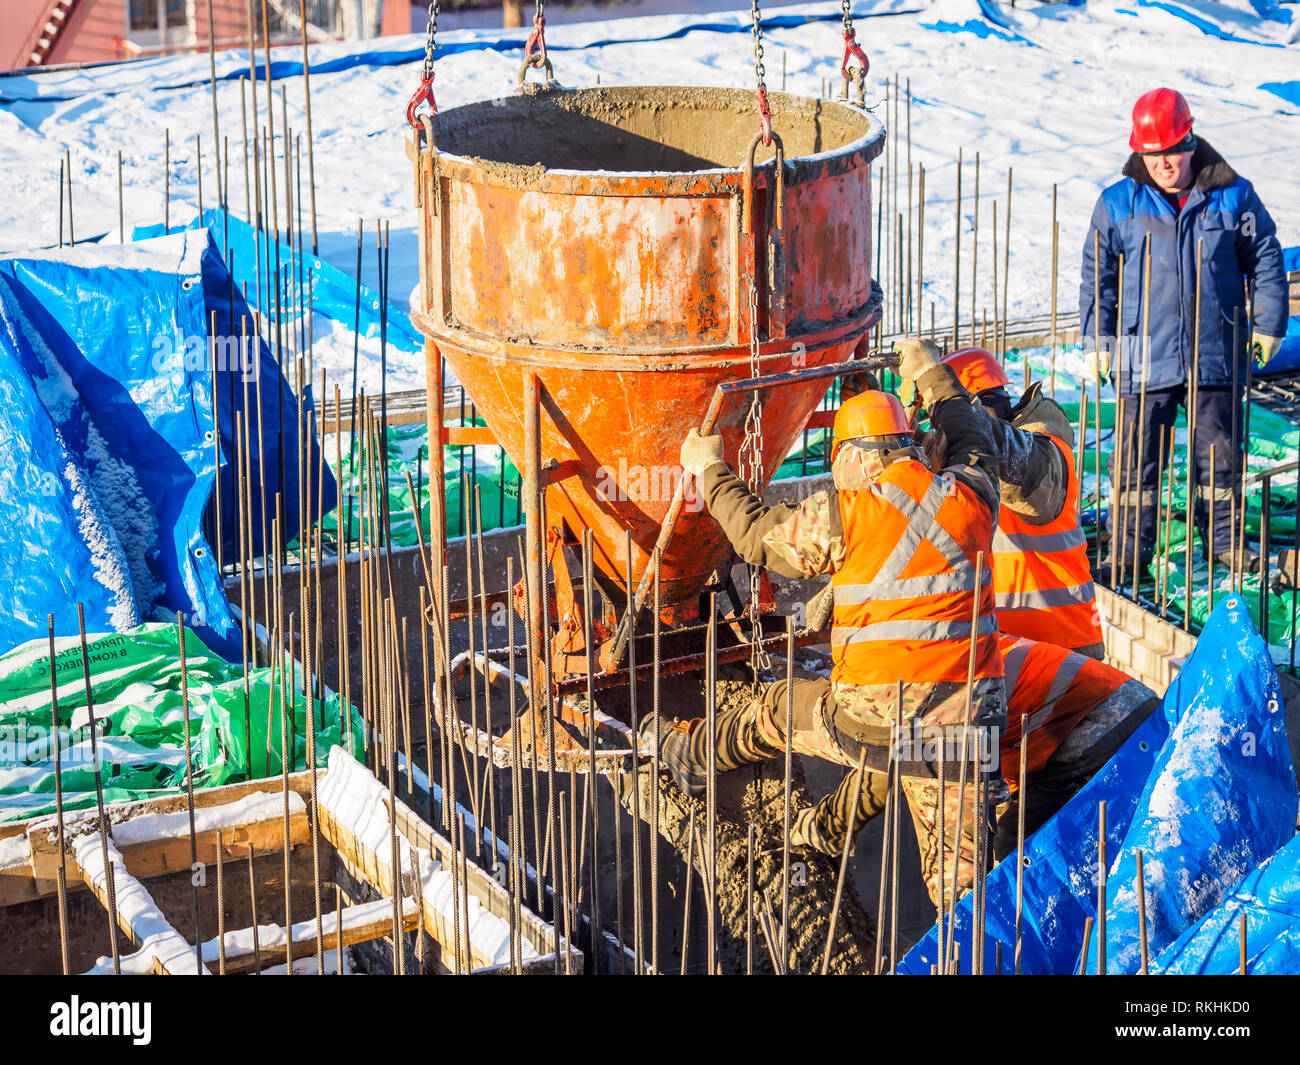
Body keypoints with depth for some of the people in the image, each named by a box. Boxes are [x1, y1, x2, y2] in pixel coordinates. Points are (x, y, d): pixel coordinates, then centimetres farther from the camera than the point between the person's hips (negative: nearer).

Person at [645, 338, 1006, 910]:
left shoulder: (845, 512, -9)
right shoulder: (971, 497, 4)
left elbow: (757, 535, 6)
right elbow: (975, 446, 29)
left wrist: (709, 470, 22)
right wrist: (932, 376, 42)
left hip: (876, 716, -2)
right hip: (963, 723, 2)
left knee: (776, 712, 27)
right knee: (954, 856, 11)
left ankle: (692, 755, 52)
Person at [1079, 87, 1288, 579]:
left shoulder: (1233, 197, 1)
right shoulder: (1117, 204, 1)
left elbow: (1266, 261, 10)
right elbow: (1097, 274, 9)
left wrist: (1268, 326, 8)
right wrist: (1097, 336, 4)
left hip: (1216, 355, 1)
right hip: (1144, 356, 0)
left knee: (1219, 451, 10)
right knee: (1137, 457, 1)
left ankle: (1222, 540, 25)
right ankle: (1129, 551, 11)